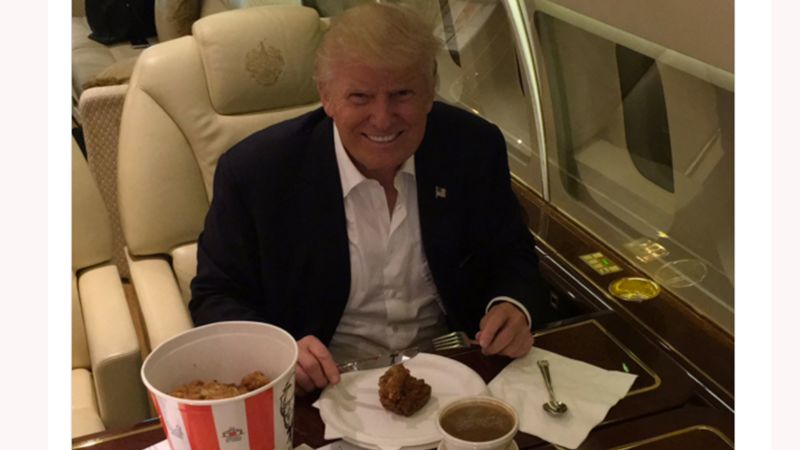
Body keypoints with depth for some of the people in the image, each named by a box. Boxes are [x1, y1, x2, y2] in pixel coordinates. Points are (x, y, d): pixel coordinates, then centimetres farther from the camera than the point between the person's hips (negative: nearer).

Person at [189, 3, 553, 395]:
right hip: (326, 388, -1)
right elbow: (216, 297, -4)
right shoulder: (255, 170, -14)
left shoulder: (475, 146, -6)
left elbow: (512, 255, 7)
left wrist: (513, 308, -15)